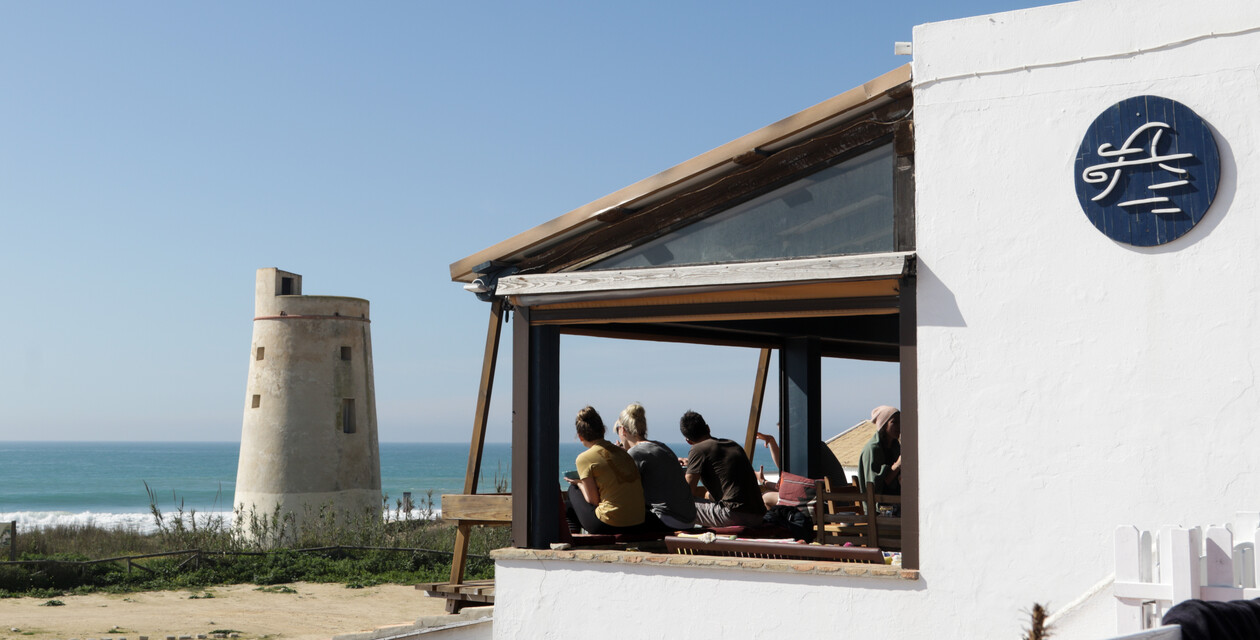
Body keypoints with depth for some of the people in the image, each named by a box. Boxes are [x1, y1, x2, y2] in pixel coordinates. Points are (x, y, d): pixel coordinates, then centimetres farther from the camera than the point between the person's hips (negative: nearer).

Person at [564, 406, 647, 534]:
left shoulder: (584, 458, -8)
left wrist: (579, 484, 13)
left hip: (609, 526, -6)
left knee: (573, 489, 20)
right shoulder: (621, 451, 10)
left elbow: (593, 500, -6)